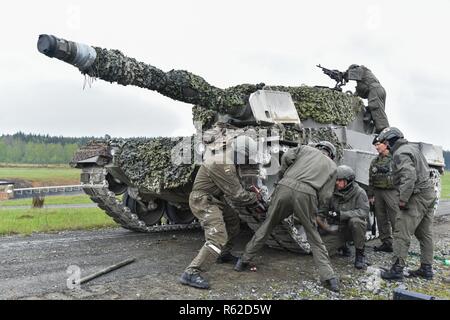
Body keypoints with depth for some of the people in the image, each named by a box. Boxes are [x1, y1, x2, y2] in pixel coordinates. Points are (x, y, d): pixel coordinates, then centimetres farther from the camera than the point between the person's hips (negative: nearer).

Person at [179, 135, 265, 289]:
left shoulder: (227, 160, 10)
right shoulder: (223, 164, -24)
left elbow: (236, 188, 17)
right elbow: (236, 194, -20)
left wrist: (250, 203, 12)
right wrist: (253, 198, -3)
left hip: (214, 200, 11)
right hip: (204, 201, -11)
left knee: (233, 220, 24)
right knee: (218, 237, -21)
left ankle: (224, 254, 39)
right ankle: (191, 273, -21)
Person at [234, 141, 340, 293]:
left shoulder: (306, 148, 27)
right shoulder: (332, 166, 26)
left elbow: (287, 156, 6)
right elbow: (325, 195, 13)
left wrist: (282, 176, 21)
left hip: (286, 187, 1)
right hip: (307, 194, -1)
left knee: (267, 225, 17)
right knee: (314, 237, 16)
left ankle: (244, 260, 26)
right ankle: (328, 277, 10)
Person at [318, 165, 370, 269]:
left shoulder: (359, 192, -14)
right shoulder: (333, 193, -3)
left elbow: (364, 212, -26)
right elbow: (323, 210, 5)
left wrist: (342, 214, -34)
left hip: (355, 229, -4)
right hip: (339, 229, 4)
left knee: (355, 221, -39)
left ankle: (360, 254, -17)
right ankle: (342, 245, 20)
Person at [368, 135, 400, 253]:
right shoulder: (374, 161, 16)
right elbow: (371, 180, 18)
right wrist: (371, 195, 13)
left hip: (392, 192, -6)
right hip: (378, 192, 6)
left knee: (396, 219, -8)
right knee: (381, 220, 9)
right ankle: (386, 243, 18)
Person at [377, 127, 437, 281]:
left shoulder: (401, 153, -14)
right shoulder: (412, 147, 17)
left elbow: (409, 177, -27)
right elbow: (425, 169, 21)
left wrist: (403, 199, -23)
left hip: (417, 198, -10)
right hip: (428, 194, 11)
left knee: (402, 234, -7)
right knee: (425, 234, 16)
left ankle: (397, 269, -4)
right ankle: (426, 269, 25)